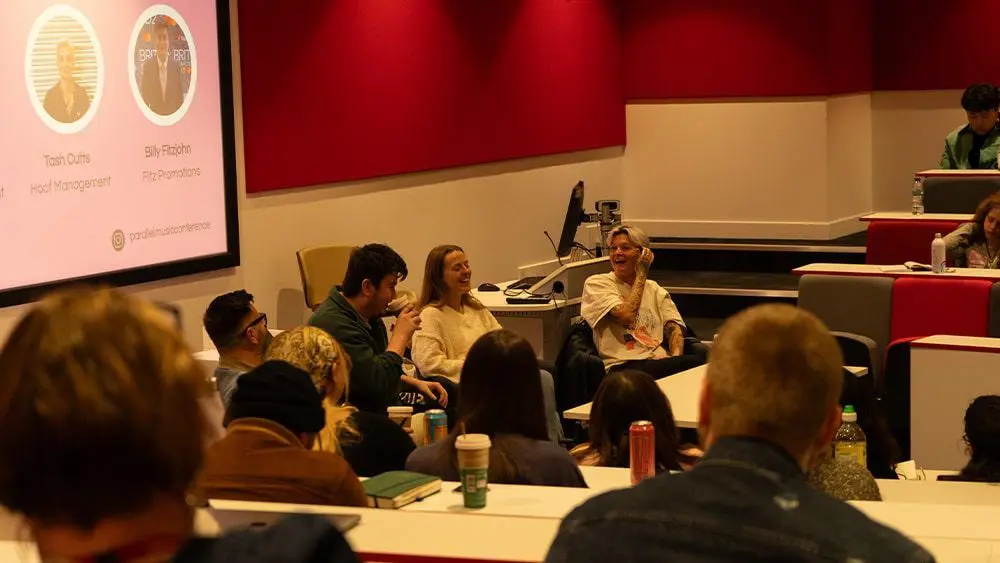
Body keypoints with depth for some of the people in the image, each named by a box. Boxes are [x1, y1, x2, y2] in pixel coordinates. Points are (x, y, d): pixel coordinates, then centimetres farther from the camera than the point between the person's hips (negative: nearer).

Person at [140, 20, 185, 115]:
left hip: (173, 115, 1)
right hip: (153, 116, -1)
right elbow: (144, 97, 2)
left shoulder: (176, 66, 1)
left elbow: (180, 97, 6)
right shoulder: (147, 66, -1)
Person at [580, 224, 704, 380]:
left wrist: (676, 358, -12)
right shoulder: (596, 283, 8)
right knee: (694, 363, -36)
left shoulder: (655, 290, 24)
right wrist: (642, 273, 3)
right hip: (623, 365, -6)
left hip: (659, 359, 6)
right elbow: (627, 316, -8)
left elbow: (673, 327, 12)